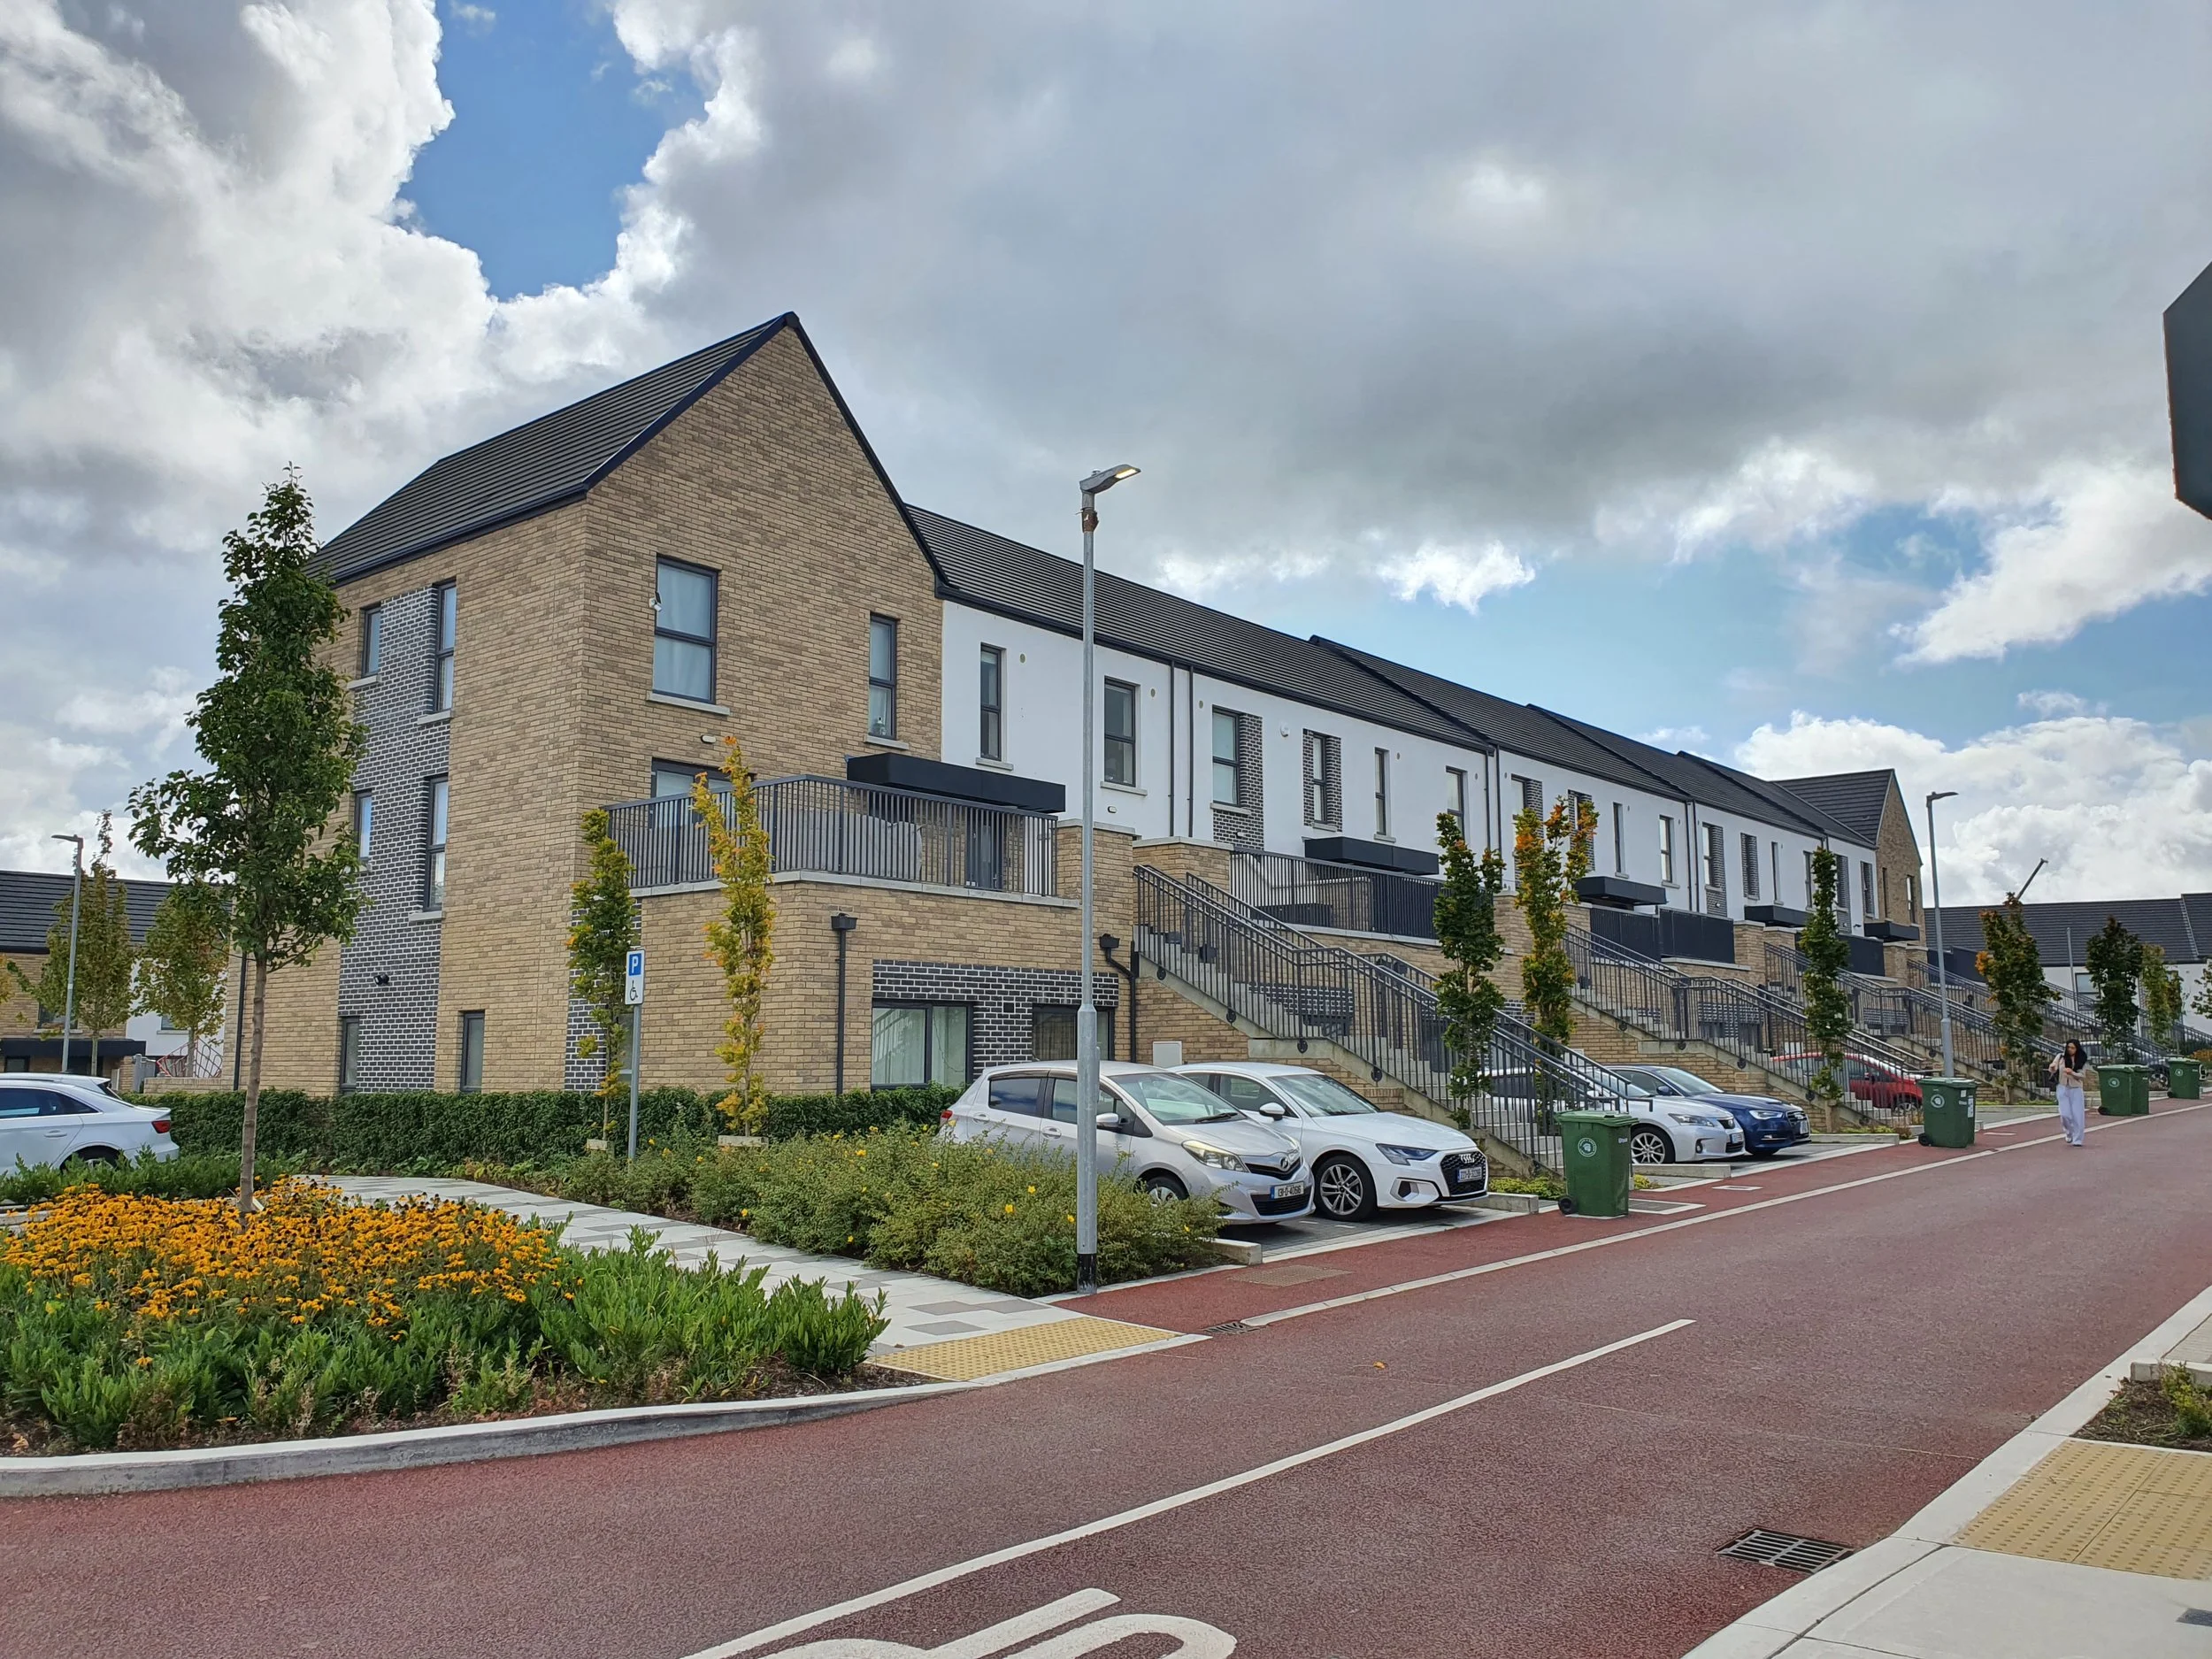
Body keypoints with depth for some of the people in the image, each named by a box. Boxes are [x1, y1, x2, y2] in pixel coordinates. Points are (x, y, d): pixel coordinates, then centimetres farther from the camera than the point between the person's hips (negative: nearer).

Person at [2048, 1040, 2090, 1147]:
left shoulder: (2082, 1060, 1)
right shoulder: (2060, 1056, -1)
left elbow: (2083, 1076, -2)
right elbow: (2052, 1070, -4)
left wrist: (2072, 1073, -22)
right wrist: (2052, 1068, -28)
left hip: (2076, 1089, 0)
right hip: (2063, 1088, 0)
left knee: (2078, 1115, -3)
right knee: (2065, 1114, -8)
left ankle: (2077, 1140, 7)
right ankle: (2069, 1134, 18)